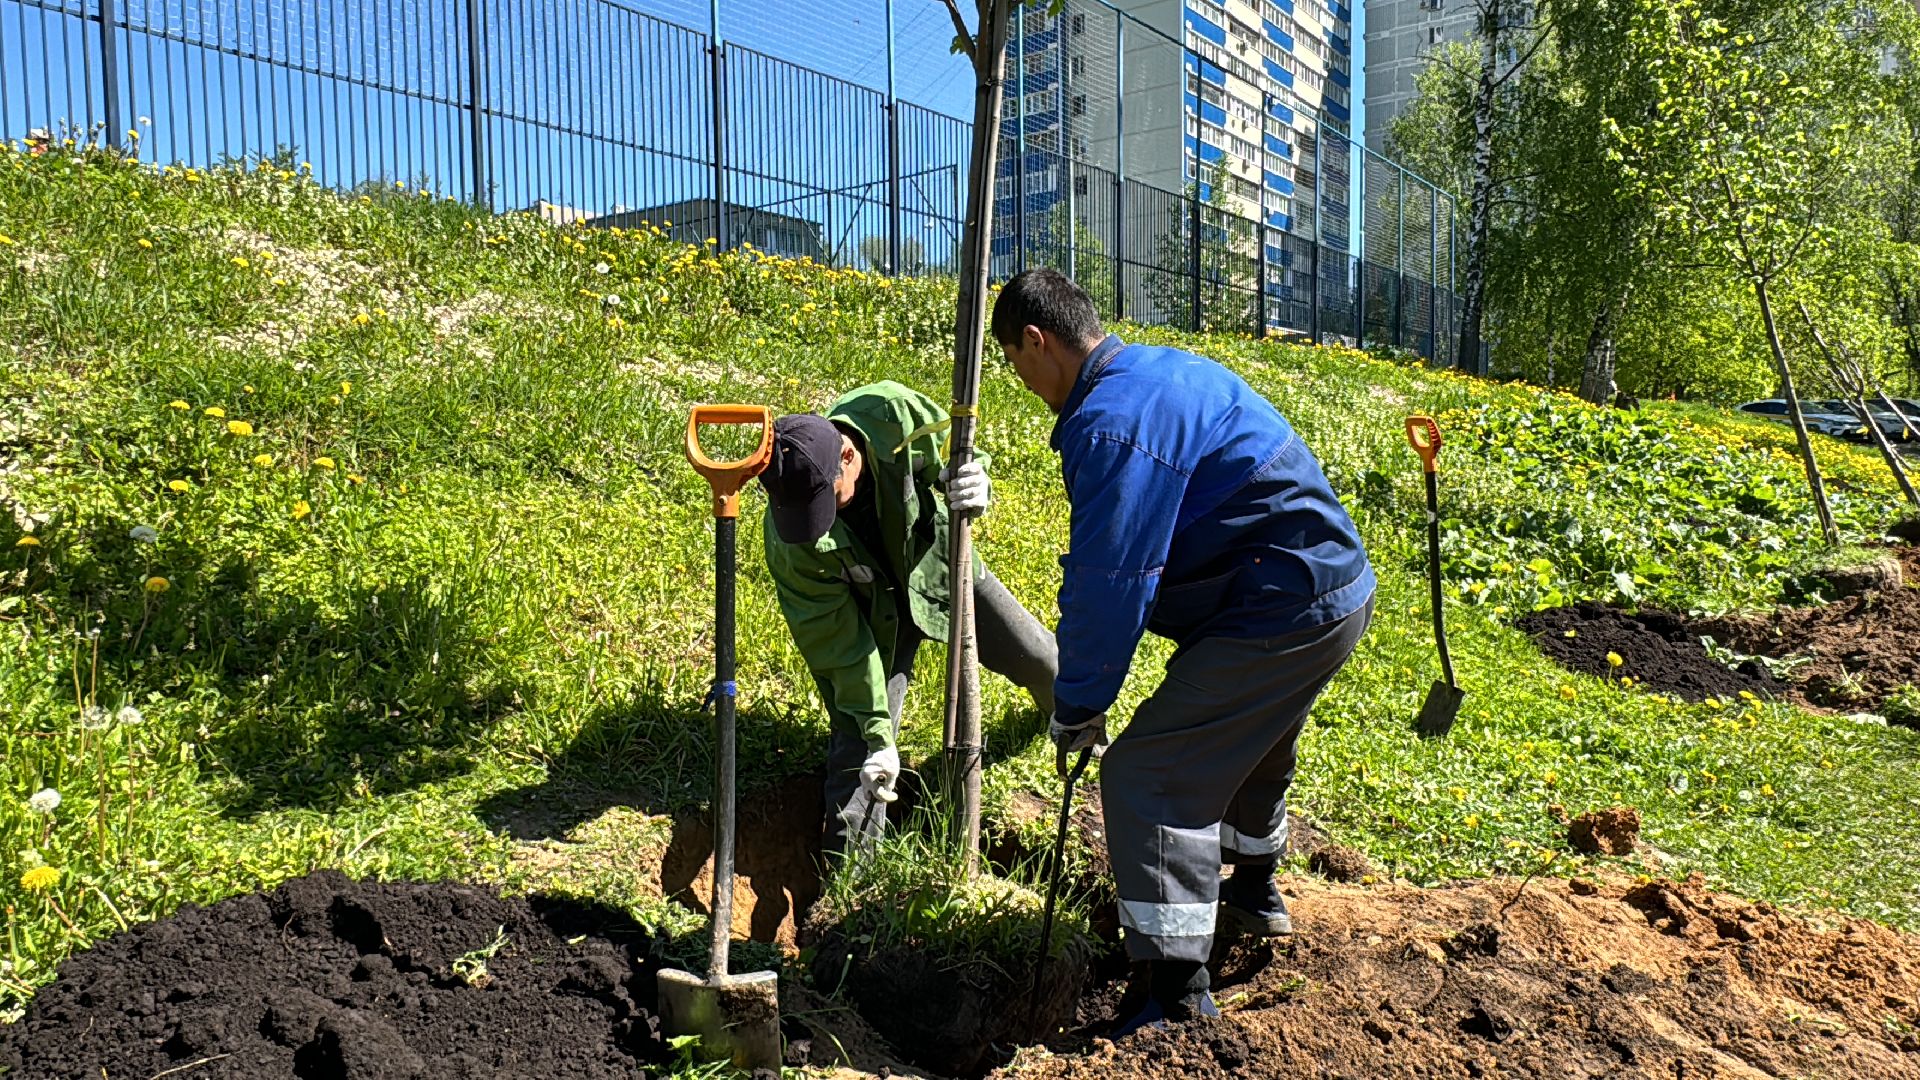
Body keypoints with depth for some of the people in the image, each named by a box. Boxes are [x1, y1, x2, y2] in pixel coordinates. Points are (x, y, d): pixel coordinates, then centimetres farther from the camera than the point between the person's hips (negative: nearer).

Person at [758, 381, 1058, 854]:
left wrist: (973, 484, -39)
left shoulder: (896, 413, -35)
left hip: (937, 562, 3)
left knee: (1038, 661, 13)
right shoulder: (788, 539, -34)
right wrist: (876, 734, -25)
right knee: (857, 733, -10)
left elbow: (956, 460, -14)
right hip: (869, 605, -2)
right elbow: (836, 639, -25)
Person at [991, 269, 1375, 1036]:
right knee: (1248, 748, 31)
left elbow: (1109, 584, -22)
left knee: (1146, 775, -8)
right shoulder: (1164, 369, 13)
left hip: (1282, 612, -11)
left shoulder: (1111, 422, -21)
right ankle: (1253, 893, 55)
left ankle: (1176, 997, -3)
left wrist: (1075, 709, -8)